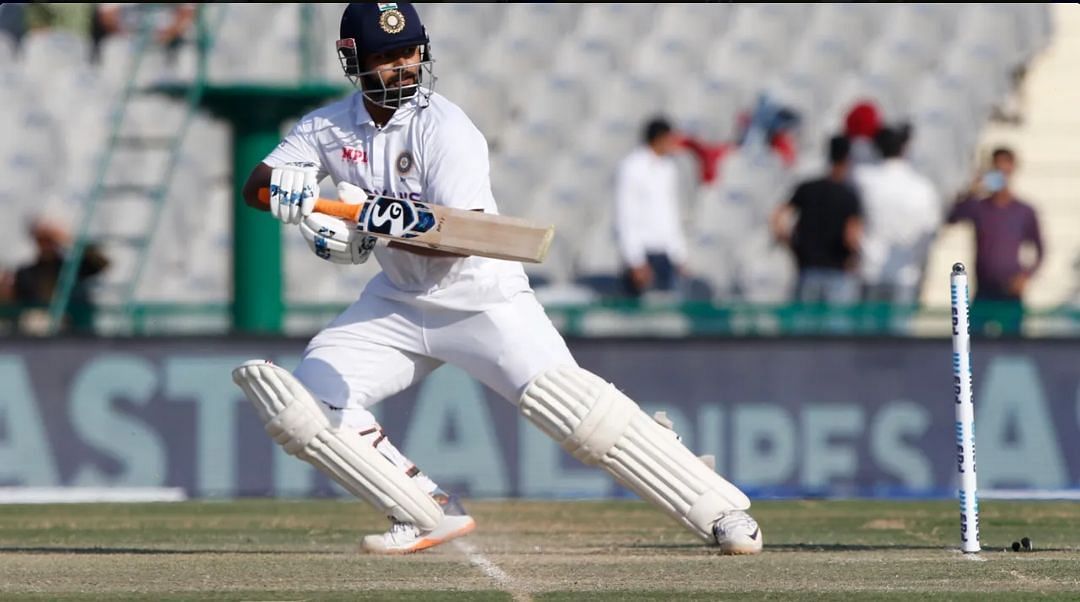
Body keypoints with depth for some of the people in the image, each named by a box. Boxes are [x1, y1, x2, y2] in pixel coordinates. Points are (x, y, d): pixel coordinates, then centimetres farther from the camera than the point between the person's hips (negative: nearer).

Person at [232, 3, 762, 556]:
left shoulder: (443, 128, -18)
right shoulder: (329, 128, -1)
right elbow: (255, 185, -4)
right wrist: (281, 185, -29)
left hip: (480, 297, -6)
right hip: (397, 300, 6)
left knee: (568, 403, -22)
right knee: (300, 401, -9)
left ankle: (721, 511, -19)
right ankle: (427, 512, 1)